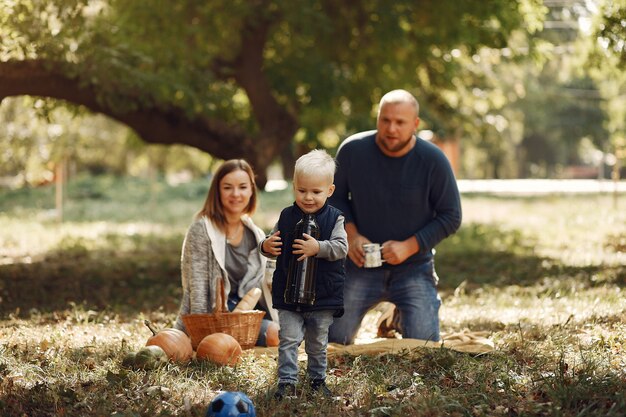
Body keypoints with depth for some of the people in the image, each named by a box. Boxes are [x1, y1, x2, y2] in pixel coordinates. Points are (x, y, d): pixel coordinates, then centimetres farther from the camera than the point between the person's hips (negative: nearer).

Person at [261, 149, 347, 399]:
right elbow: (274, 244, 7)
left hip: (323, 296, -1)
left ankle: (318, 379, 31)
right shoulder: (286, 217, 0)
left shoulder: (334, 219, -7)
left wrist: (318, 248, -31)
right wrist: (266, 246, -16)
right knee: (288, 339, -3)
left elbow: (341, 247, -16)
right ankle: (287, 382, 1)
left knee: (318, 343, 14)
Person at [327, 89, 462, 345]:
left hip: (413, 267, -1)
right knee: (333, 341, -1)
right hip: (360, 265, 1)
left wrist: (409, 247, -17)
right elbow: (335, 197, 6)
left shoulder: (433, 161, -12)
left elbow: (451, 217, -6)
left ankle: (401, 315, 23)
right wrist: (351, 234, -11)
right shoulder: (352, 150, -8)